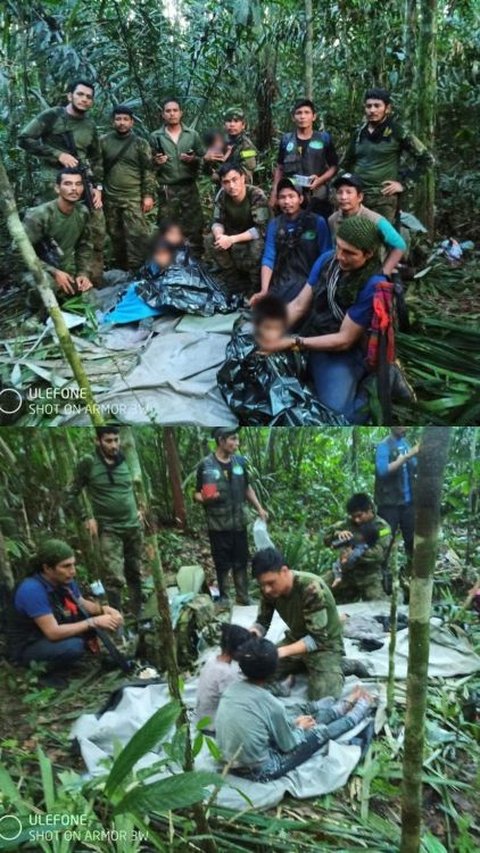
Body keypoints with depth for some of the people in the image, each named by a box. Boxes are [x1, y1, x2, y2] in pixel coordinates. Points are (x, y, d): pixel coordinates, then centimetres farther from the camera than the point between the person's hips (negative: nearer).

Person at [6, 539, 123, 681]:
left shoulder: (64, 580, -8)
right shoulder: (32, 590, -31)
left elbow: (82, 604, 8)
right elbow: (53, 633, -33)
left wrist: (104, 609, -13)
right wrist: (94, 622, -29)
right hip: (28, 647, -8)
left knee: (96, 617, -3)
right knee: (74, 646, -33)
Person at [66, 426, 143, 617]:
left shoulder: (125, 460, 2)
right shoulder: (88, 463, -9)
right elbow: (71, 495, -2)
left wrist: (138, 509, 10)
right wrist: (87, 517, -8)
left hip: (133, 526, 4)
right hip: (109, 530, -4)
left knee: (135, 574, 13)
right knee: (115, 579, -14)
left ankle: (136, 616, 27)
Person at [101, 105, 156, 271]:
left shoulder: (140, 143, 3)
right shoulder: (103, 141, 6)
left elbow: (148, 171, 0)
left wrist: (148, 195, -7)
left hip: (134, 198, -2)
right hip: (110, 198, 2)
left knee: (137, 235, -11)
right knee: (116, 236, 10)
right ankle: (120, 269, 23)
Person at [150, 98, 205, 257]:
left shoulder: (192, 134, 8)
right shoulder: (155, 136, 5)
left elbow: (204, 159, 7)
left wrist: (193, 159, -12)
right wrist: (156, 162, -15)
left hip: (189, 187, 1)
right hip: (167, 190, 0)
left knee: (194, 227, 1)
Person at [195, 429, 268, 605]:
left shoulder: (240, 461, 4)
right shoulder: (206, 465, -10)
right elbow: (197, 494, -5)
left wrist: (259, 508, 8)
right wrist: (205, 498, -26)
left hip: (239, 522, 4)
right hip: (218, 524, -4)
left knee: (241, 562, 11)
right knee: (222, 564, 5)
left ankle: (243, 597, 23)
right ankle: (223, 598, 19)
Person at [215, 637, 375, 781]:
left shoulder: (232, 688, -7)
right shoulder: (272, 705, -27)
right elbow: (288, 746, -9)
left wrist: (294, 722, 14)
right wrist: (300, 728, 10)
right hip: (259, 772, -6)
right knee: (322, 731, 10)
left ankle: (347, 704, 42)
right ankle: (363, 706, 36)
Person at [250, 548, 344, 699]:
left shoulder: (311, 588, -33)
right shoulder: (269, 588, -14)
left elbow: (317, 638, -32)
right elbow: (262, 622, -4)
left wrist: (282, 651, -44)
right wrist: (253, 633, -28)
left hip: (325, 644, -6)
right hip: (296, 639, 6)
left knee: (323, 697, -24)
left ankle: (335, 667, 5)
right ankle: (303, 666, 11)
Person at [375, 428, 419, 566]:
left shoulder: (407, 444, 8)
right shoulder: (384, 446, -11)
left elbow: (416, 469, 11)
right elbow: (382, 470, -26)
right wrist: (407, 456, -29)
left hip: (408, 501, 6)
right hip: (389, 503, -6)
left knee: (412, 537, 14)